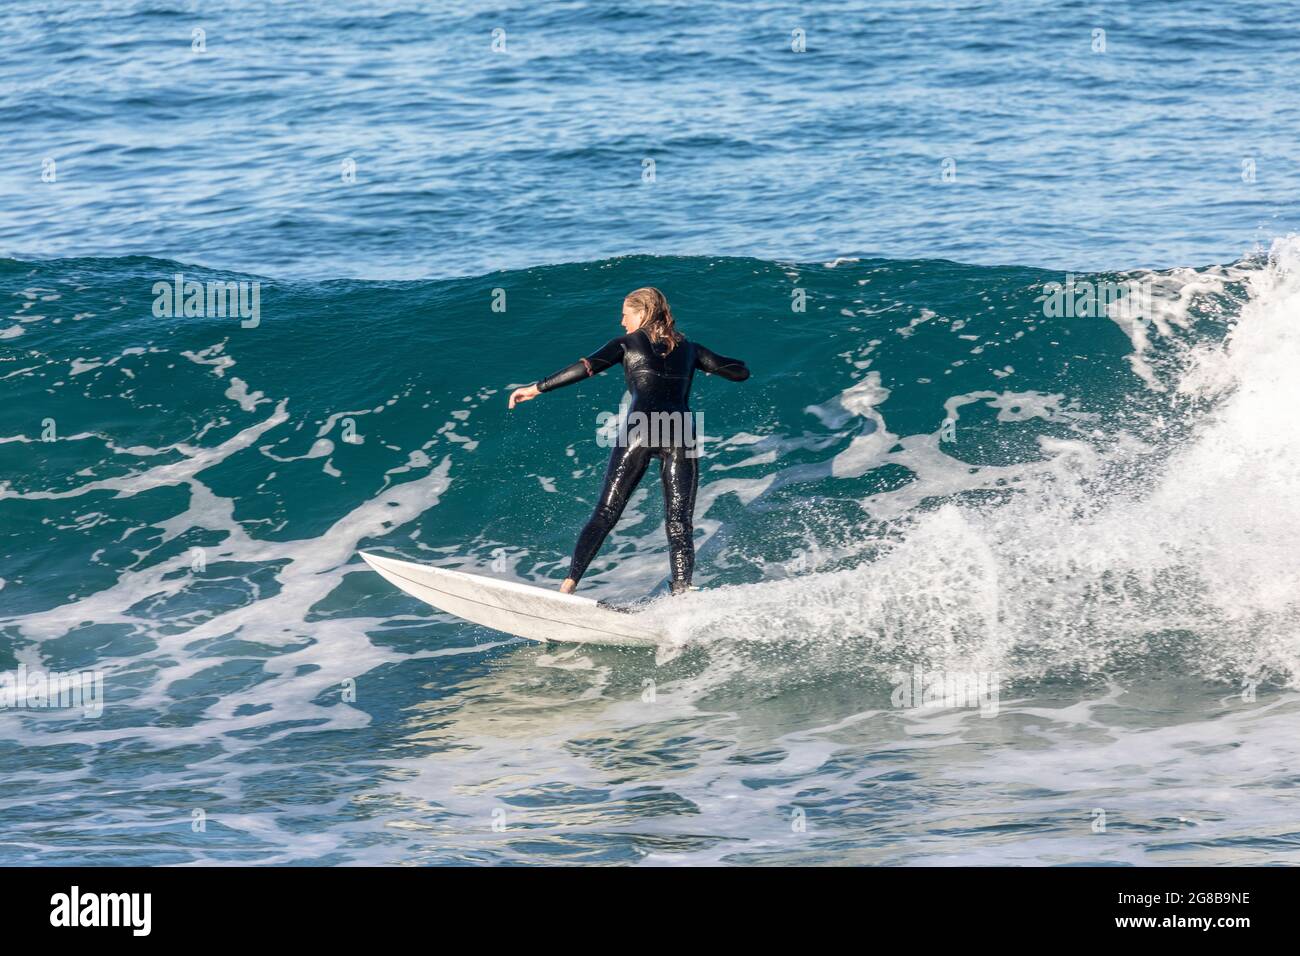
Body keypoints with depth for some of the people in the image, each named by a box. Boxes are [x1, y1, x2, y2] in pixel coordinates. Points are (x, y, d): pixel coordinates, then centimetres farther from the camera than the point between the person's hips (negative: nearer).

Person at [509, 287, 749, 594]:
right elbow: (740, 372, 25)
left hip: (640, 429, -2)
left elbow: (586, 367, 1)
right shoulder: (688, 348, 22)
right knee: (680, 525, 0)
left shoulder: (628, 343, 13)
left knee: (605, 514, 0)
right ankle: (681, 599, -14)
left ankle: (569, 584, -9)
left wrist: (536, 388, 4)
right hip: (682, 435, 2)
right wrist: (711, 362, 45)